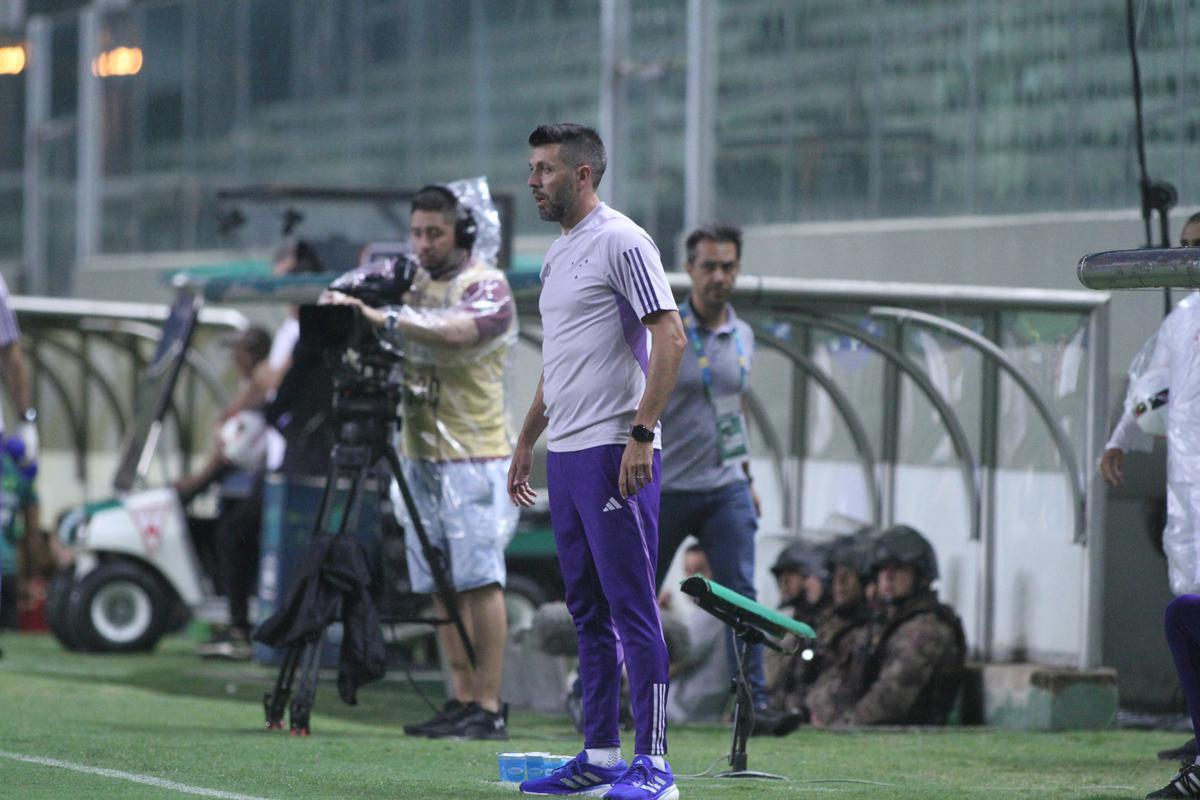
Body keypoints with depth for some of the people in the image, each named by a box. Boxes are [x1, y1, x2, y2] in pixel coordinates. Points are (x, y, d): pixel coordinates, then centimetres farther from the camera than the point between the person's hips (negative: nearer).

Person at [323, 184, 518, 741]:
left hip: (474, 456, -7)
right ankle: (461, 700, 10)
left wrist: (384, 317, -35)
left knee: (479, 580, -9)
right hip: (420, 454, 7)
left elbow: (458, 332, -26)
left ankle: (489, 707, -11)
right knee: (441, 586, 6)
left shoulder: (487, 286, -7)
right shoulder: (412, 284, 15)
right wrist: (343, 307, -13)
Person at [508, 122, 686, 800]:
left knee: (633, 609, -9)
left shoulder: (623, 243, -10)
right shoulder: (558, 255, 18)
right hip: (564, 456, 9)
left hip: (615, 452, -9)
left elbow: (671, 338, -16)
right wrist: (526, 443, 24)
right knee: (589, 612, 10)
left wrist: (642, 434, -22)